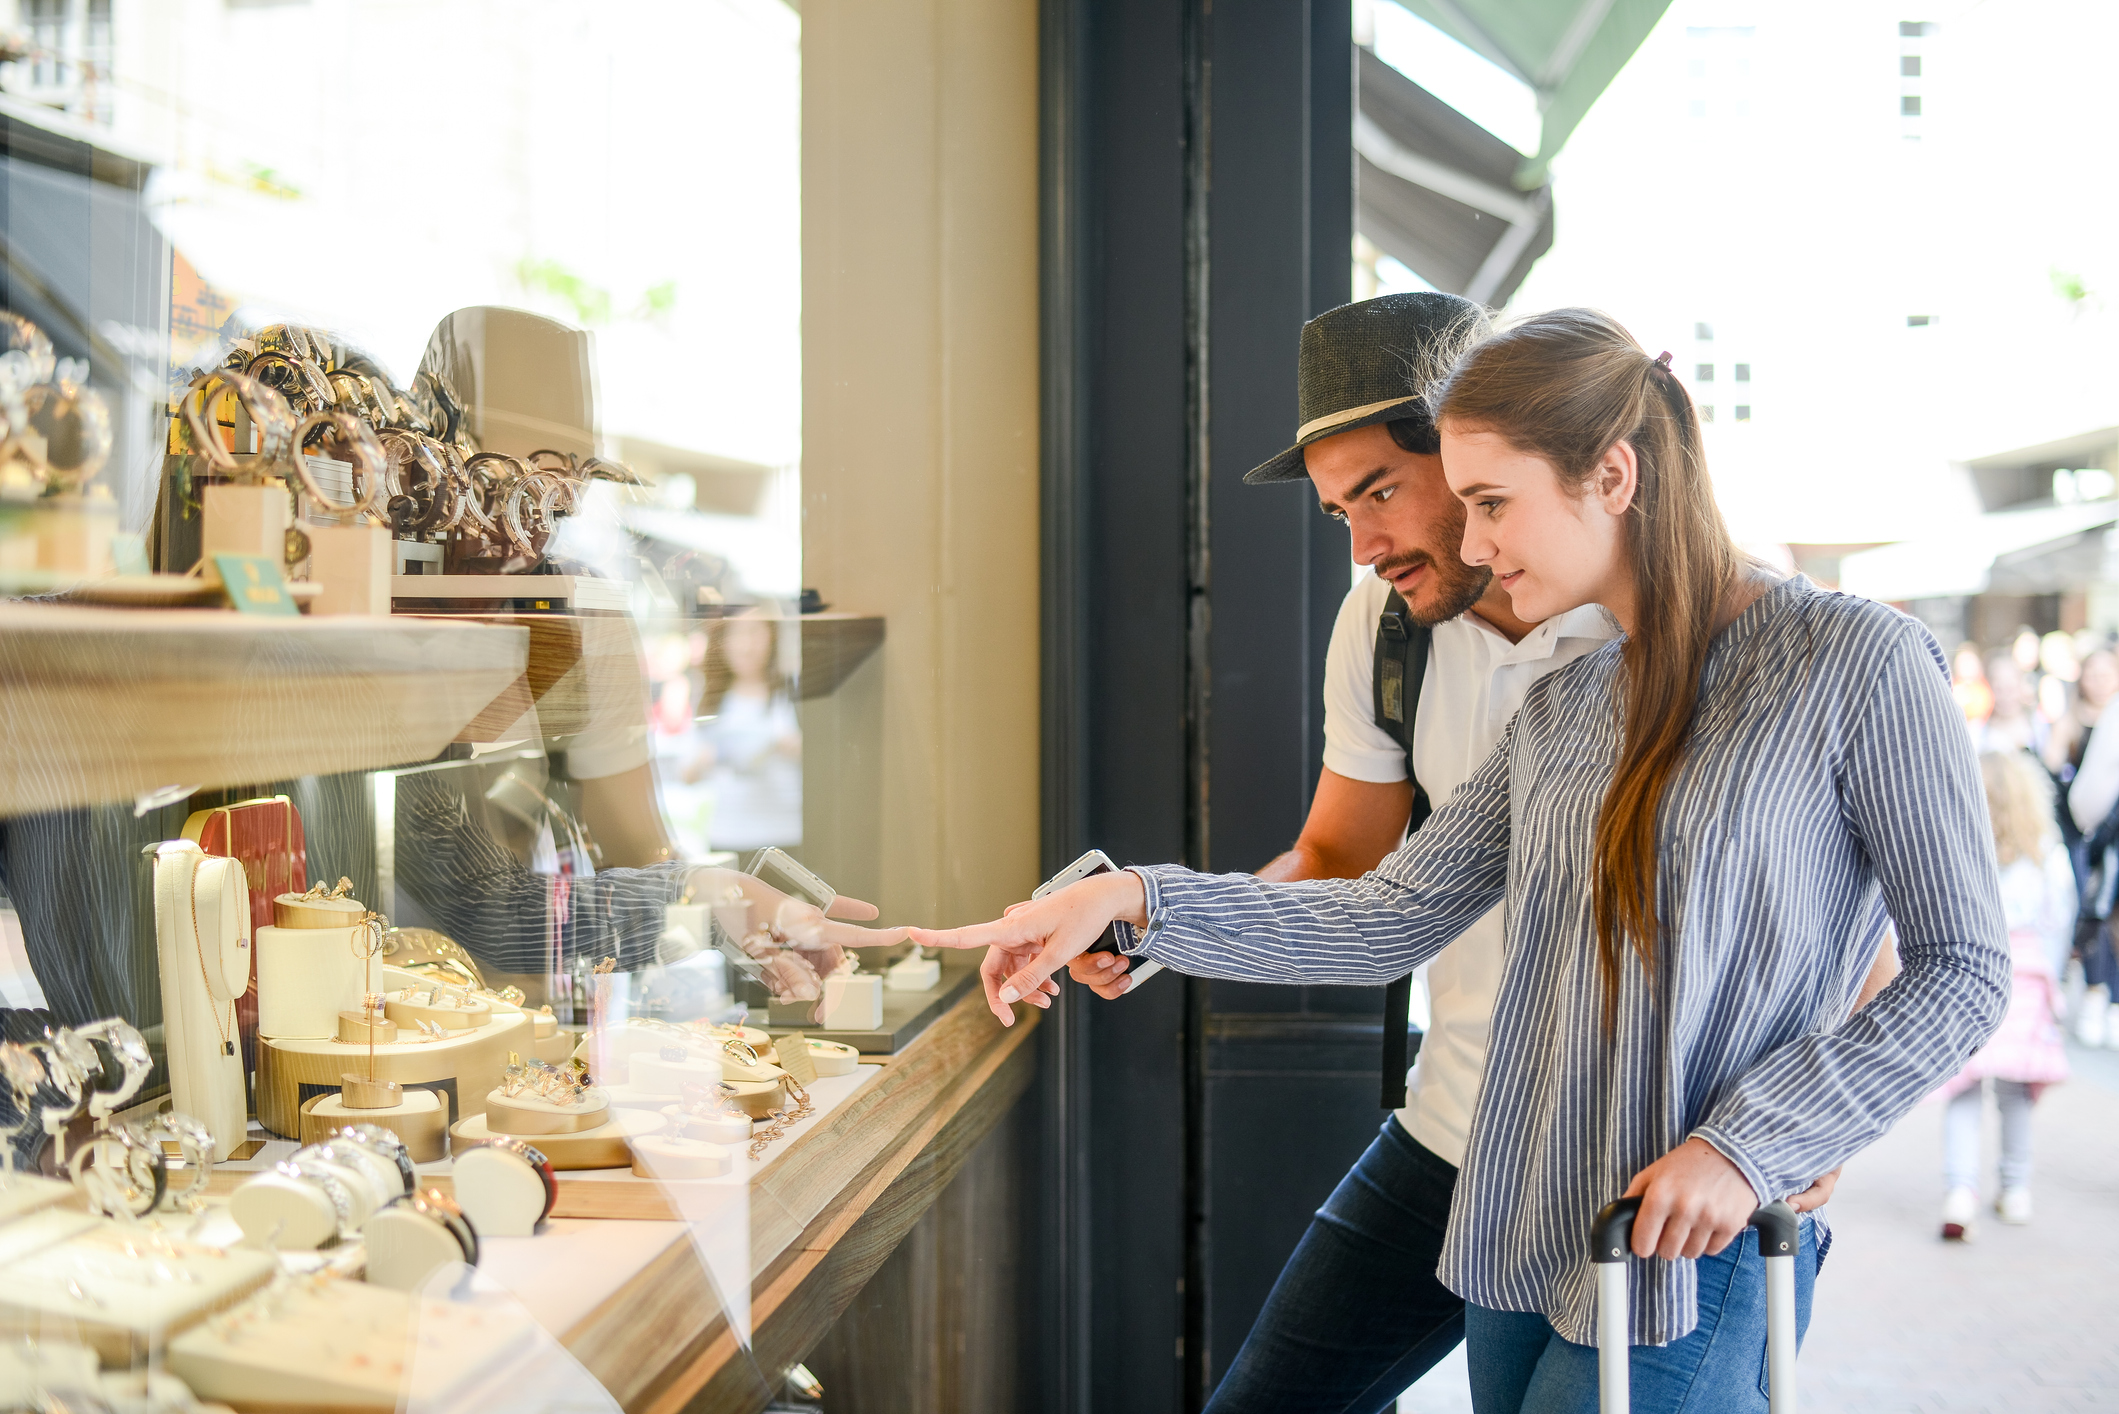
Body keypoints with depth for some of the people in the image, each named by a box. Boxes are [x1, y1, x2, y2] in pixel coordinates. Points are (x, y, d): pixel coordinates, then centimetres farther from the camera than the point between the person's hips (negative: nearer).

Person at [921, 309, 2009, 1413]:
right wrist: (1133, 900, -3)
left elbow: (1961, 968, -8)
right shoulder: (1561, 710, 10)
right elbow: (1391, 920, 7)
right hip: (1521, 1239, 7)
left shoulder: (1857, 661, -9)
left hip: (1689, 1257, -6)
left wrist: (1746, 1144, -16)